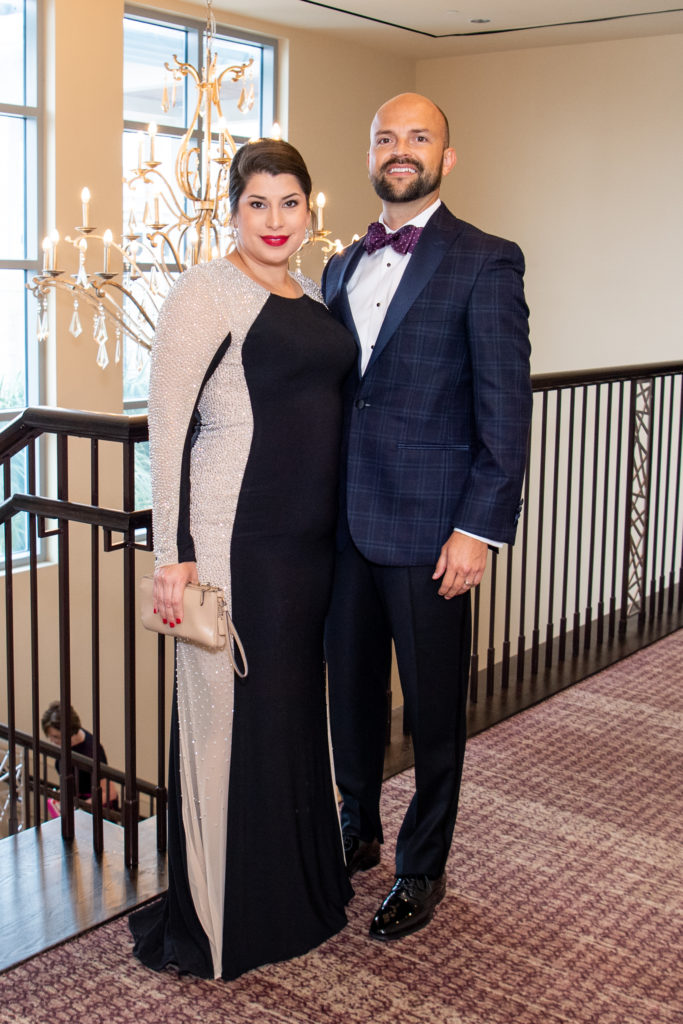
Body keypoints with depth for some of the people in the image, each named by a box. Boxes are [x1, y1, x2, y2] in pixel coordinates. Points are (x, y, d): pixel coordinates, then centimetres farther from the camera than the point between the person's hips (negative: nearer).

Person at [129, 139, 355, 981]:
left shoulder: (311, 300, 15)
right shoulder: (207, 291, -9)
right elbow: (167, 425, -14)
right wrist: (173, 557, -19)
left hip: (309, 541, 8)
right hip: (234, 540, -8)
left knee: (297, 709, 17)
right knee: (234, 717, 1)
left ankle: (298, 893, 35)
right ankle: (225, 920, 19)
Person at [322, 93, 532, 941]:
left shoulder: (485, 264, -6)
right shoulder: (342, 266, 13)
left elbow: (504, 409, -10)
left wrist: (478, 529, -15)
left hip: (429, 528, -5)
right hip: (344, 521, 6)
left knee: (434, 710, 8)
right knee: (351, 693, 17)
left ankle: (422, 869, 26)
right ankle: (359, 831, 38)